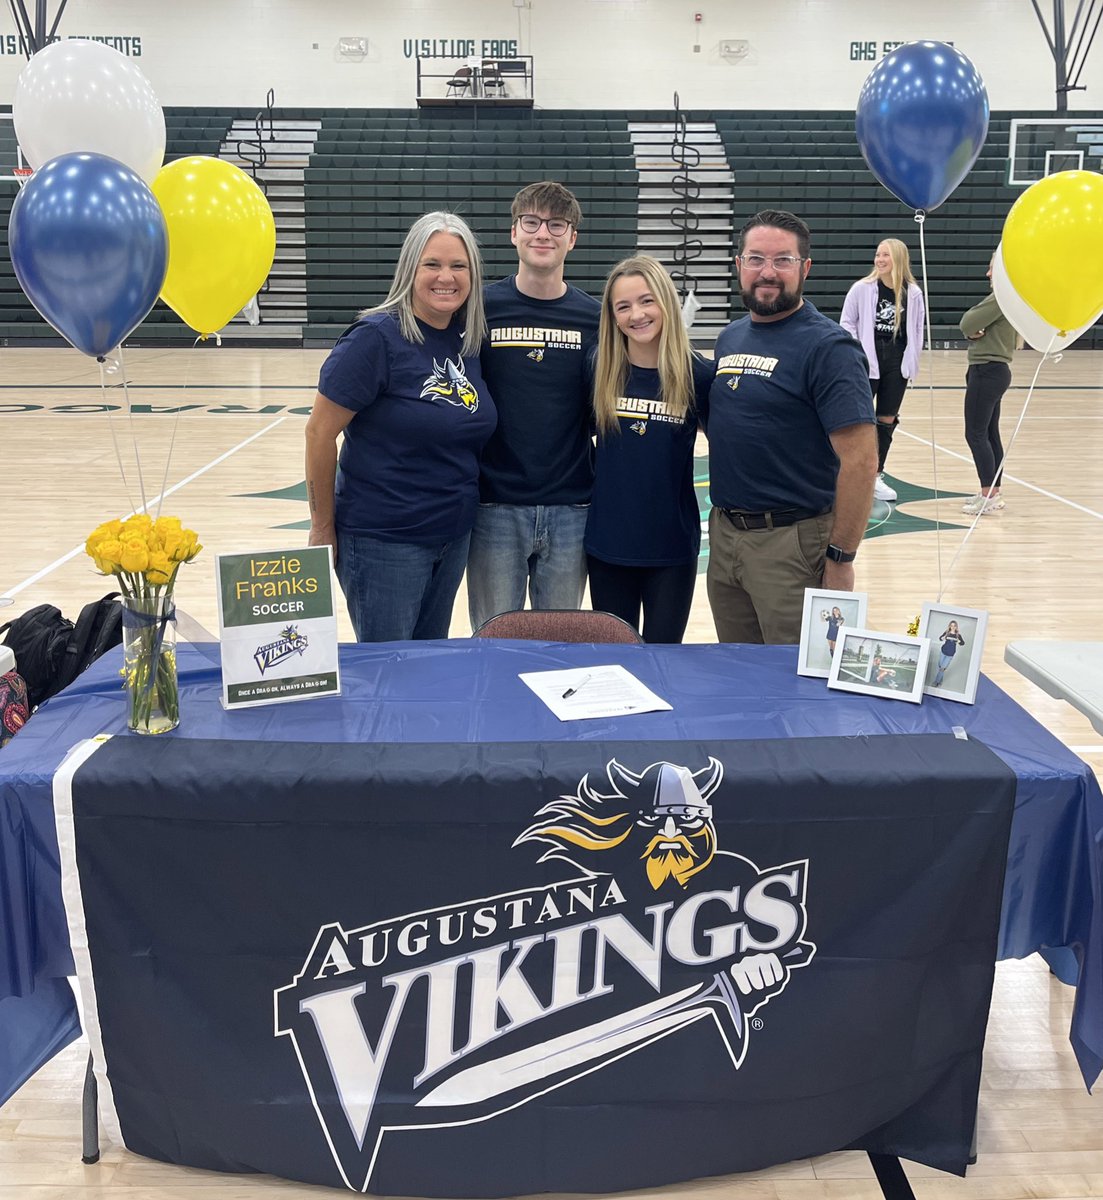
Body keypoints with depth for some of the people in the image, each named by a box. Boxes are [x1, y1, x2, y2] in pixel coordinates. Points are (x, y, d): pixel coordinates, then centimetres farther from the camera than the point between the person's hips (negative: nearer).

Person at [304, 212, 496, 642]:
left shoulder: (469, 340, 3)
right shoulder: (376, 338, -15)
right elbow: (320, 432, -13)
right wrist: (322, 529, -9)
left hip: (454, 537, 6)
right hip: (383, 541, -6)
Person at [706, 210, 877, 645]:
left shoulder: (827, 347, -12)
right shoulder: (730, 338, 11)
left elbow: (860, 462, -17)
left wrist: (840, 557, -17)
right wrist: (723, 520, 13)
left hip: (793, 543, -7)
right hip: (724, 532, 7)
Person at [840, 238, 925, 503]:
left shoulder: (913, 293, 1)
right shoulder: (862, 288, -6)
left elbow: (917, 330, 10)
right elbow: (846, 323, -1)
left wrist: (911, 360, 5)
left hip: (897, 364, 3)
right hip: (866, 362, -3)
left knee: (887, 421, 9)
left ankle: (875, 477, 21)